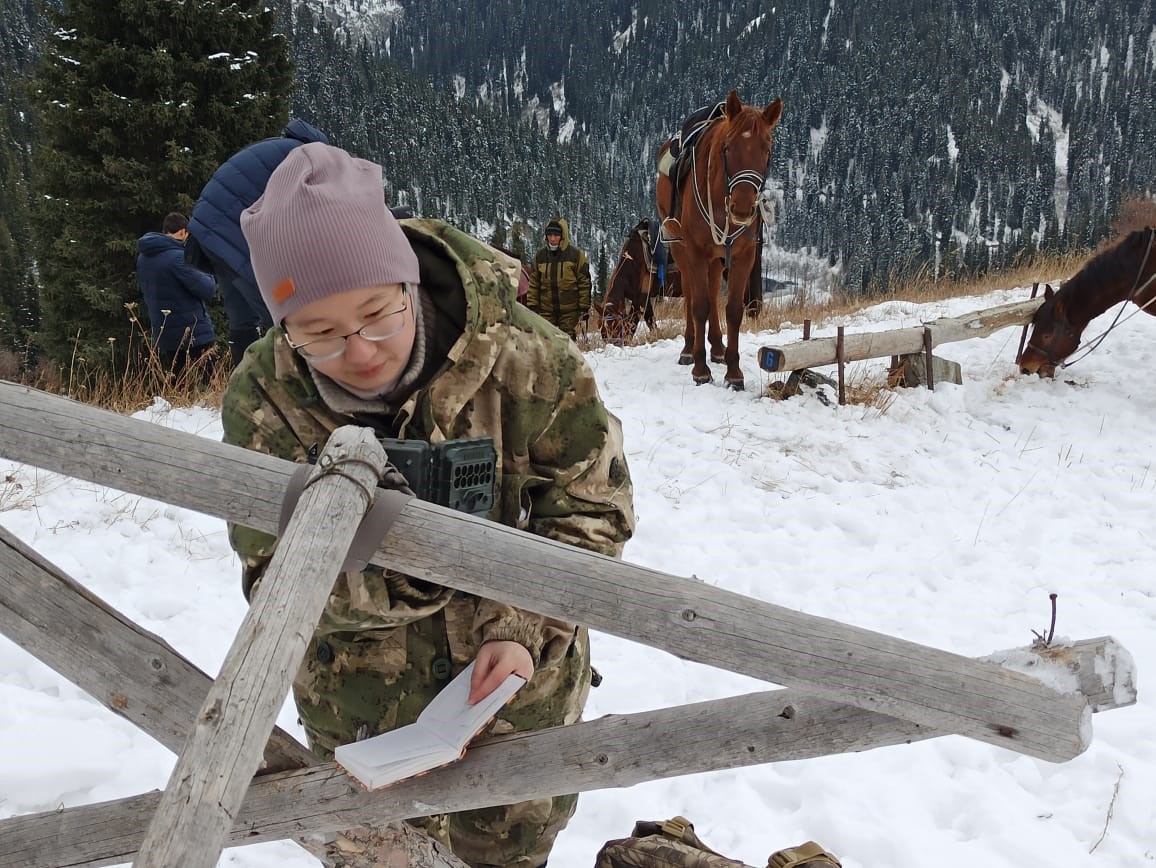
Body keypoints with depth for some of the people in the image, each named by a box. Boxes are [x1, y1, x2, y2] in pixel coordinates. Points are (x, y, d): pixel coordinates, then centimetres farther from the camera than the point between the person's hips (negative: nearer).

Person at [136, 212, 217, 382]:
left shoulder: (142, 257, 8)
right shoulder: (177, 256, -18)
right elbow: (207, 291, -18)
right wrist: (207, 278, 4)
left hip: (162, 336, 8)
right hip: (193, 335, -8)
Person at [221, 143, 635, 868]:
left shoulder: (522, 355, -24)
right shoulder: (264, 401, -20)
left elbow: (592, 505, -13)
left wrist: (523, 625, -25)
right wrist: (395, 574, -36)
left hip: (518, 683, 0)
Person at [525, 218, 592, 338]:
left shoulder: (576, 255, -3)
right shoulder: (540, 256, 5)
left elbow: (584, 283, -2)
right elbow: (533, 284, 9)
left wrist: (584, 308, -5)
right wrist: (532, 306, 1)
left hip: (569, 311, -2)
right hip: (546, 310, 2)